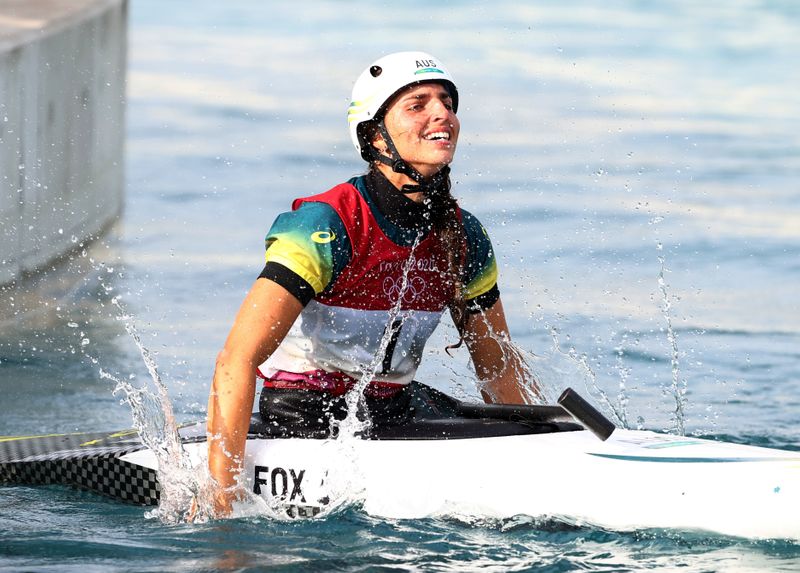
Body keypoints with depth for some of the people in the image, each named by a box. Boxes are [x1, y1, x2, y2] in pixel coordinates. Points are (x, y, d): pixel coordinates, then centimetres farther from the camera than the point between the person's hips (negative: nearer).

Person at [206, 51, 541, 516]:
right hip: (300, 420, -7)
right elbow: (237, 360, -26)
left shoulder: (464, 238, 0)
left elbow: (500, 368, 15)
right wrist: (221, 494, -33)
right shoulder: (327, 226, -20)